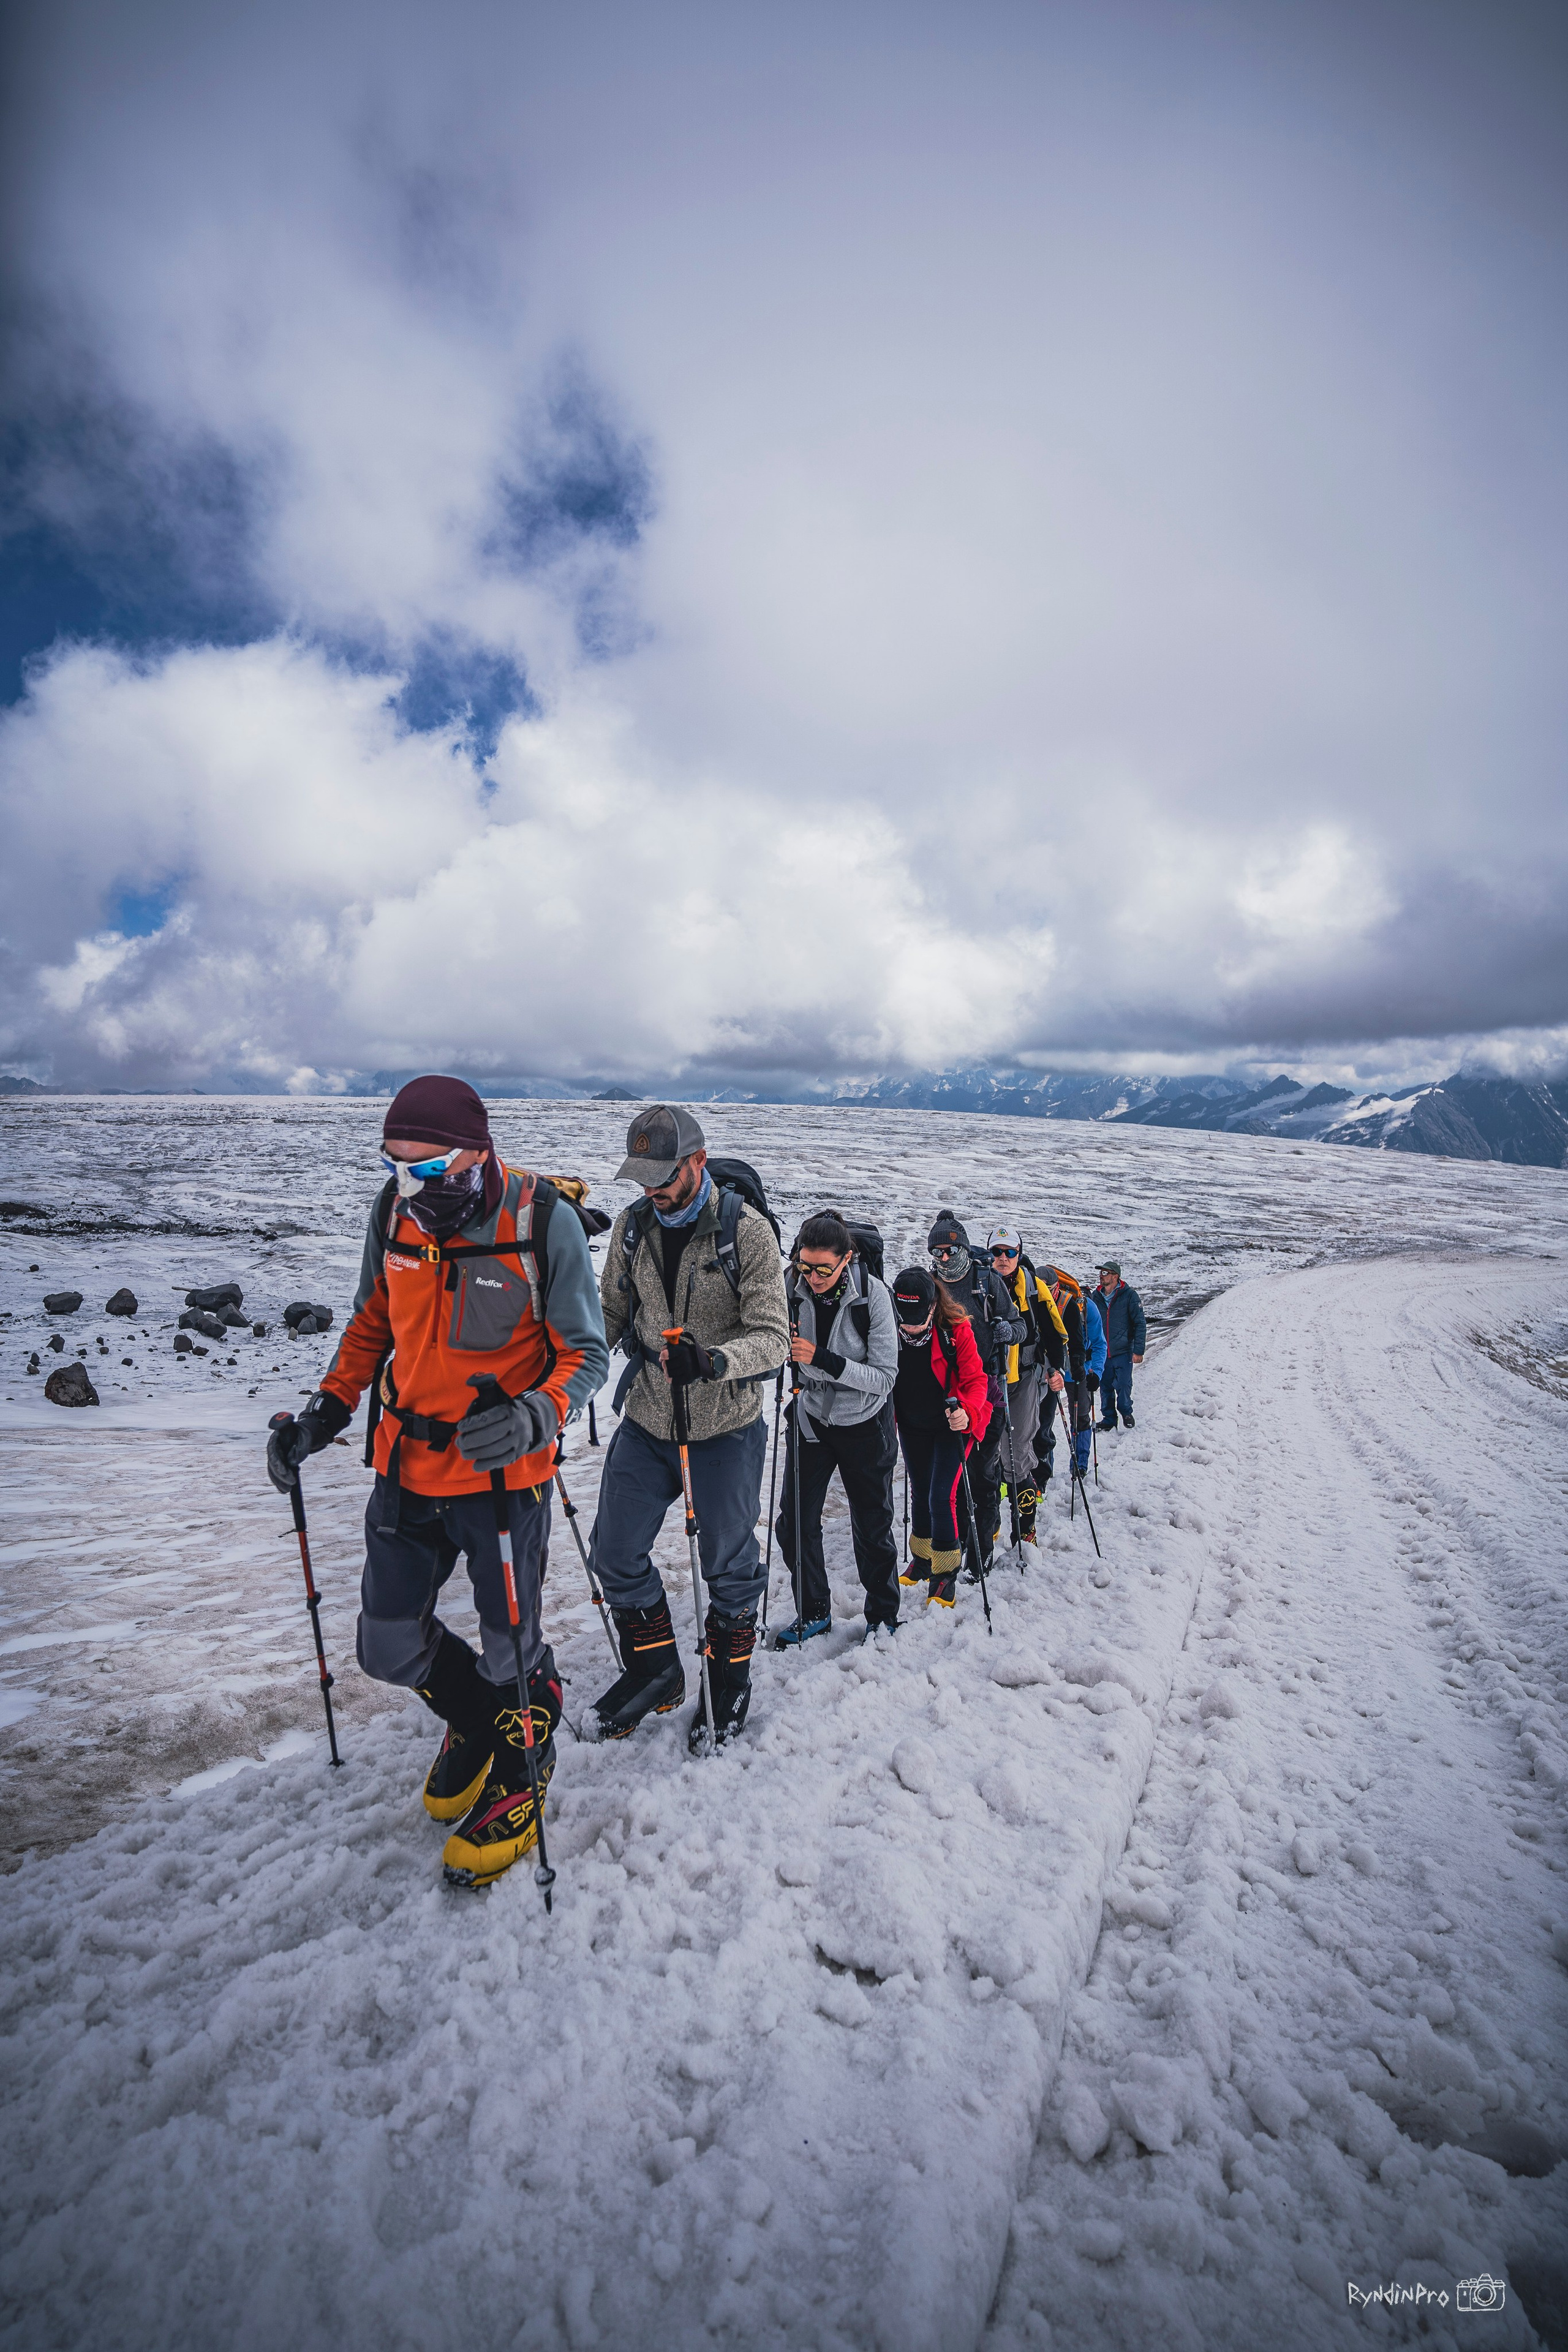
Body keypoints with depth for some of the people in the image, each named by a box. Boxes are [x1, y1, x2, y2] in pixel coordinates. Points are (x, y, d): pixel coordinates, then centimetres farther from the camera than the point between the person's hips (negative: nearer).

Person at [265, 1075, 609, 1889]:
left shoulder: (541, 1218, -19)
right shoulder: (393, 1213, -4)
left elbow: (586, 1352, -13)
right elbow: (372, 1323, 12)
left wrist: (532, 1418, -32)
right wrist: (326, 1410, 1)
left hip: (503, 1471, -5)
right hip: (407, 1465, 5)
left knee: (510, 1647, 11)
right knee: (389, 1648, 17)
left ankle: (518, 1786, 42)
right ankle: (473, 1719, 50)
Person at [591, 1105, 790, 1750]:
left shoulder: (746, 1231, -18)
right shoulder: (632, 1225, -3)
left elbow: (773, 1337, -21)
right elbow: (612, 1311, 9)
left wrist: (712, 1361, -39)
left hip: (724, 1430, -4)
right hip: (645, 1423, 5)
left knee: (729, 1566, 13)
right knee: (615, 1555, 13)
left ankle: (728, 1684, 40)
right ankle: (655, 1672, 39)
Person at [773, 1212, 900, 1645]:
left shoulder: (873, 1294, -22)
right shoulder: (793, 1288, -14)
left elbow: (885, 1377, -23)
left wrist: (824, 1359, -34)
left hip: (864, 1425, -3)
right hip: (811, 1418, 3)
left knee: (872, 1526, 11)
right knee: (795, 1524, 5)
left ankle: (884, 1615, 34)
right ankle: (813, 1613, 29)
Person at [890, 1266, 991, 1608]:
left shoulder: (956, 1330, -21)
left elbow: (975, 1380, -19)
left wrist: (966, 1412, -36)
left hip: (952, 1425, -4)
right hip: (912, 1428, 5)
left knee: (942, 1497, -10)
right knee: (920, 1492, 18)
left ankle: (946, 1573, 8)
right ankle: (922, 1560, 37)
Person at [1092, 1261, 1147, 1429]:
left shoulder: (1129, 1296, -7)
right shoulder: (1095, 1296, 4)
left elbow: (1140, 1324, -6)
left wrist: (1138, 1350, -11)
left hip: (1123, 1352, -3)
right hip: (1101, 1353, 4)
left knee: (1123, 1386, -3)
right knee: (1105, 1388, 9)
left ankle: (1126, 1412, 24)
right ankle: (1109, 1419, 25)